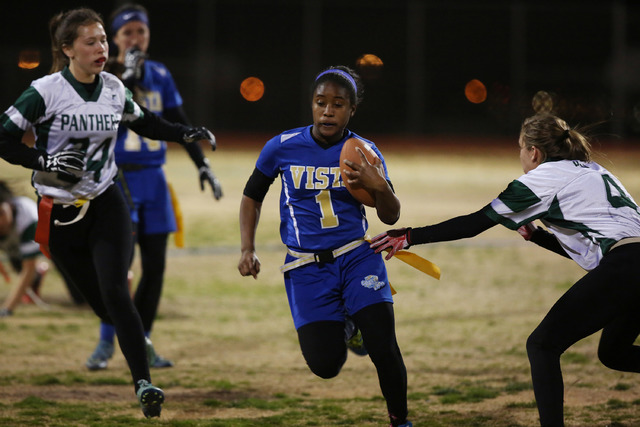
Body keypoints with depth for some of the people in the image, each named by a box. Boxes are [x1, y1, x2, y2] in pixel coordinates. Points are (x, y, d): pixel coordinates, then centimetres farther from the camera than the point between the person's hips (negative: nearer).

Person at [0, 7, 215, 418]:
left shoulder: (114, 88, 2)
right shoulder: (46, 91, -12)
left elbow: (144, 122, 20)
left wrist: (186, 133, 7)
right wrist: (45, 161, -20)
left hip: (107, 203, 1)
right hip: (60, 213, -1)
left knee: (115, 293, -14)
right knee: (100, 303, 2)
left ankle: (144, 382, -17)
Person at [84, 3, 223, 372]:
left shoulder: (159, 75, 8)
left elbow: (179, 123, 13)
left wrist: (203, 165, 7)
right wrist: (127, 77, -24)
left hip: (153, 178, 5)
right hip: (117, 177, -5)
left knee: (155, 265, 4)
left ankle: (141, 342, 13)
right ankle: (107, 342, -4)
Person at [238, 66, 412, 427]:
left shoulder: (364, 153, -2)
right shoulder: (282, 147, -3)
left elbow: (391, 217, 1)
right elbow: (252, 196, 13)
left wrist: (380, 186, -19)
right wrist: (248, 250, 3)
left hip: (357, 257, 0)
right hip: (307, 268, 0)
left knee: (384, 349, -13)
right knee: (326, 365, -8)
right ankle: (344, 327, 27)